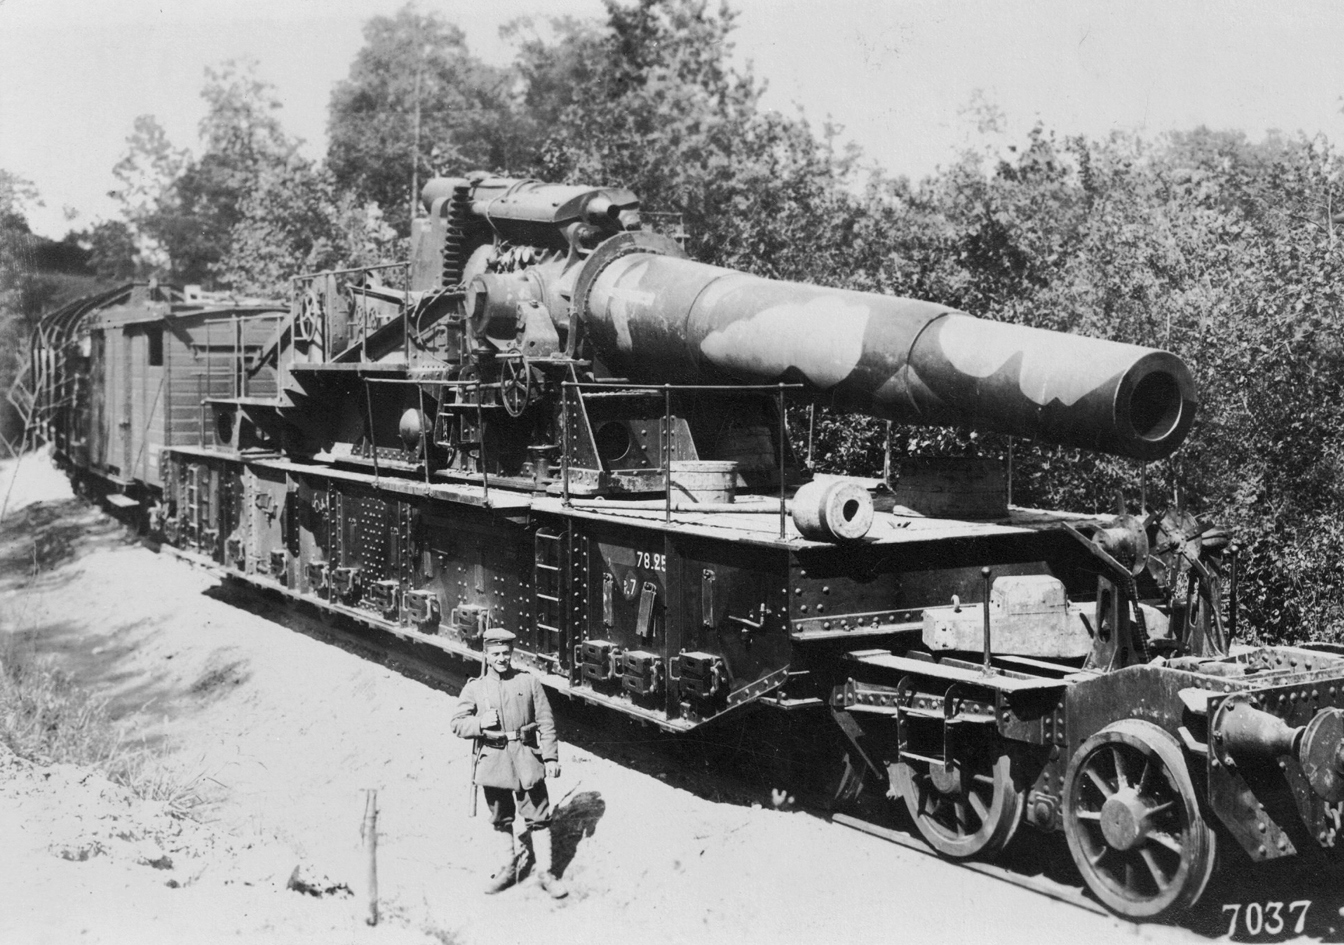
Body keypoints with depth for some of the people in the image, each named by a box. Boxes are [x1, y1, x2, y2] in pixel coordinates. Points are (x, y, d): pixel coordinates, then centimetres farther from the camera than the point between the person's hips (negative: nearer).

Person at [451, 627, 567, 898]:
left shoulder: (529, 682, 2)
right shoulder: (474, 688, 4)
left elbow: (546, 722, 2)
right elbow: (458, 724, 4)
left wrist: (551, 757, -4)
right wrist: (481, 722, -15)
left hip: (526, 759, -1)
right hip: (492, 761, 1)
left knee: (538, 817, 0)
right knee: (501, 819, 12)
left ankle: (545, 872, 8)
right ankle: (509, 869, 26)